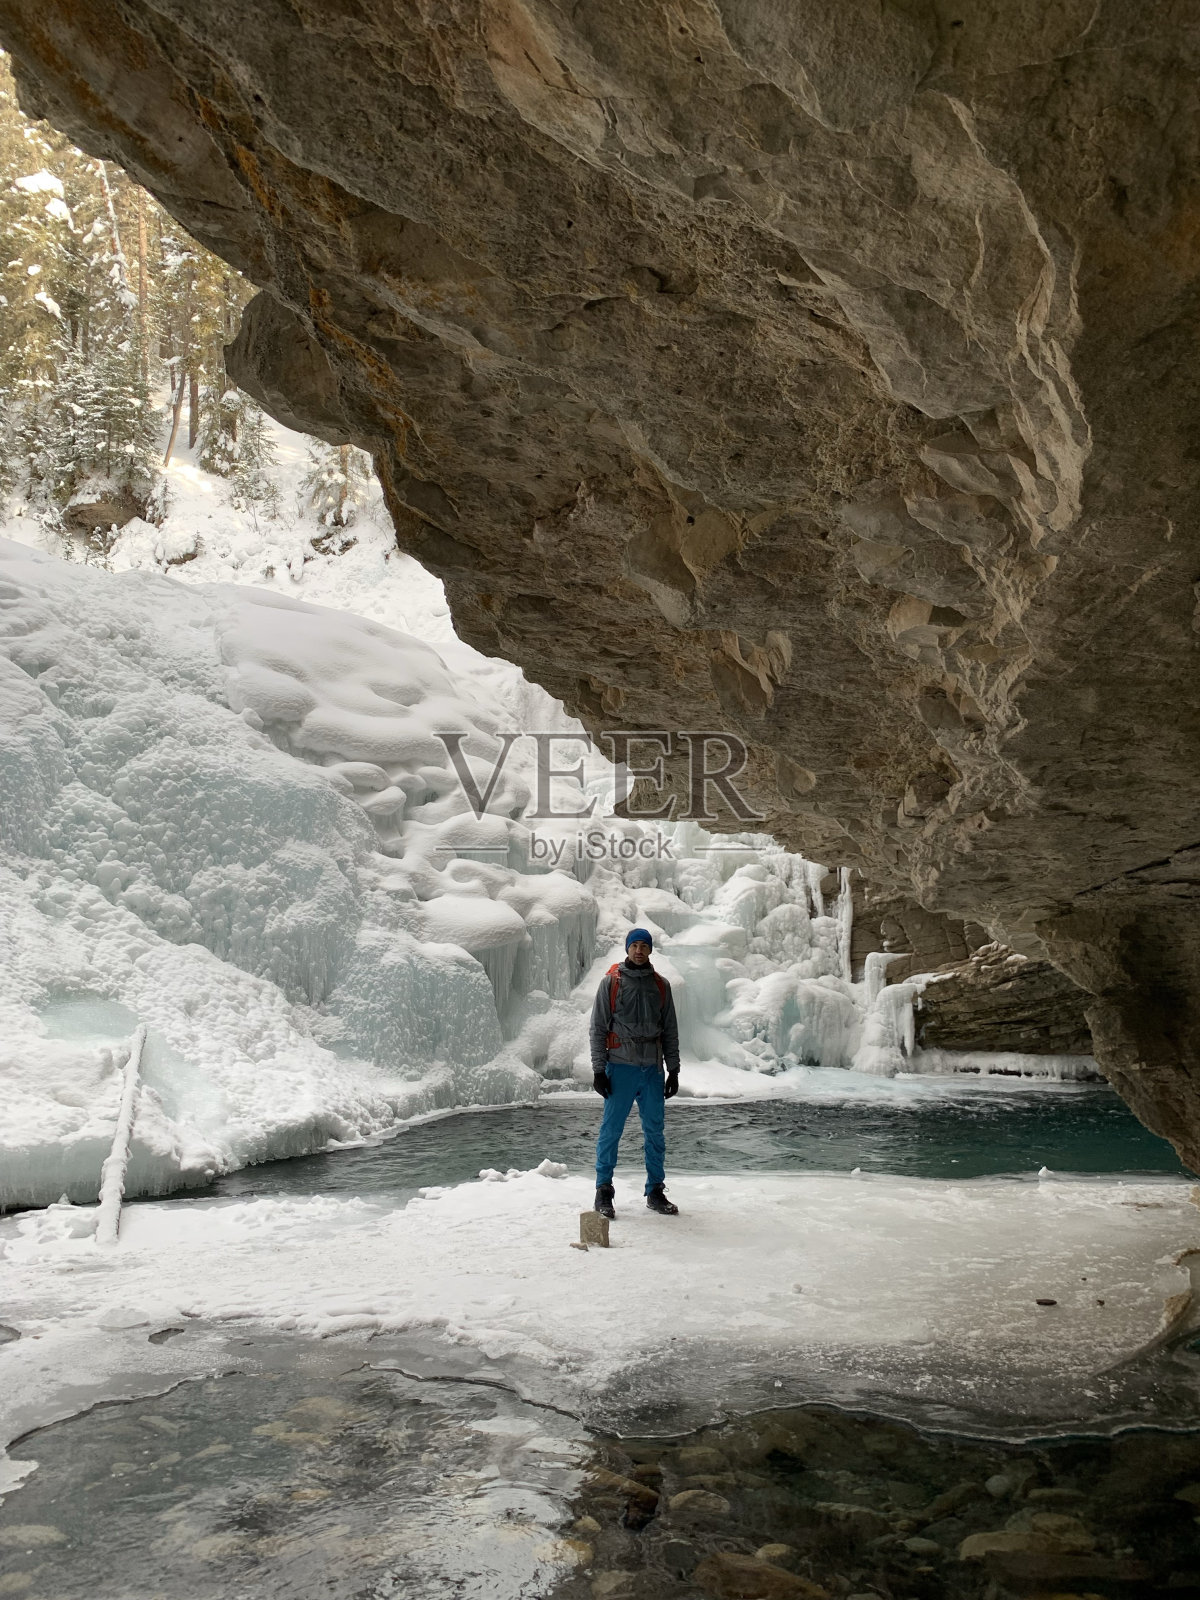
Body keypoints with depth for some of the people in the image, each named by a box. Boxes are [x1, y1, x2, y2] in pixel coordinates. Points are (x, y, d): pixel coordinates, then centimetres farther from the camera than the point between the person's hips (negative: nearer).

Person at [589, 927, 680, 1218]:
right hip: (621, 1067, -3)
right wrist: (598, 1069, -7)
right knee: (611, 1130, -1)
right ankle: (603, 1191, 9)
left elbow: (670, 1031, 14)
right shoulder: (611, 981, -1)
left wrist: (673, 1070, 9)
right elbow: (598, 1028, -1)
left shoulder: (660, 985, 10)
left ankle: (655, 1191, 17)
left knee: (655, 1131, 7)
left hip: (653, 1068, 3)